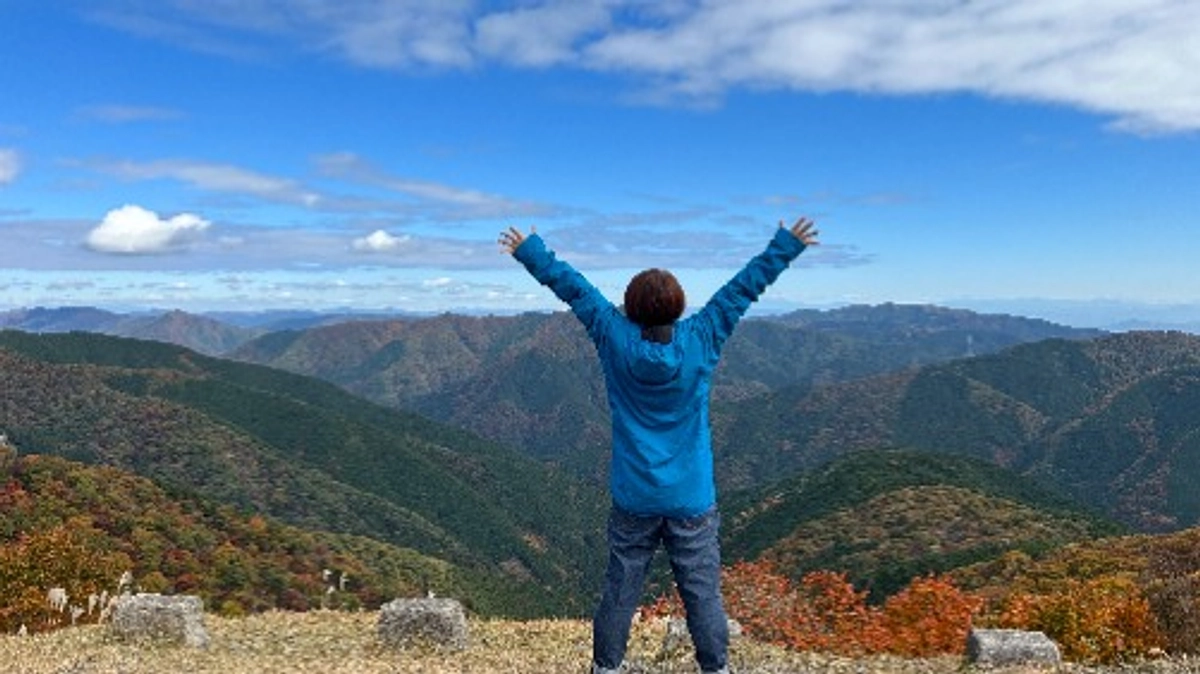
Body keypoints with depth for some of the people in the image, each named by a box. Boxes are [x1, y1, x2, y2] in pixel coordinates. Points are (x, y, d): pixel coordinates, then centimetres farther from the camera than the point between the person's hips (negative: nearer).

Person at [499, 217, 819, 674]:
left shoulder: (615, 341, -8)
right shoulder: (700, 341, -10)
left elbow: (573, 288, 1)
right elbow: (744, 288, -3)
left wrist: (529, 251, 10)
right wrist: (787, 245, 5)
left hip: (632, 500, 1)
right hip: (692, 500, -1)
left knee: (619, 592, 13)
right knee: (703, 594, 10)